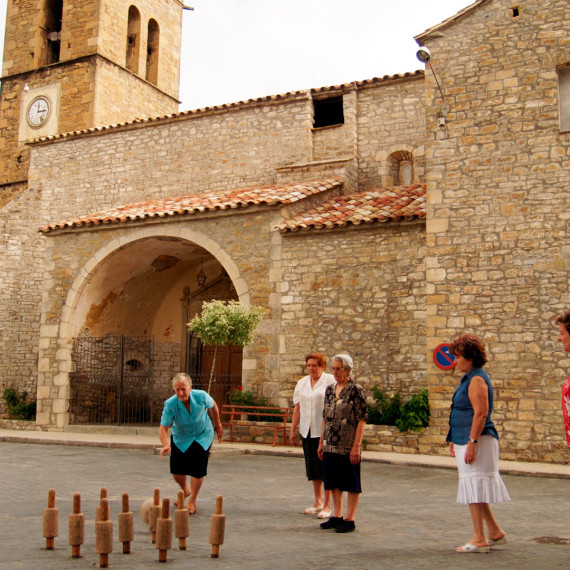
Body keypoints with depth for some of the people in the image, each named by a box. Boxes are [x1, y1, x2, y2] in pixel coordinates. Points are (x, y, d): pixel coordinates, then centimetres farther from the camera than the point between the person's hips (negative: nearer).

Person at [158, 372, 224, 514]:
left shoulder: (201, 396, -26)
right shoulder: (170, 404, -28)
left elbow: (213, 406, -3)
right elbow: (163, 428, -28)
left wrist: (218, 425, 8)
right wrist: (166, 445, -46)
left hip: (202, 436, -1)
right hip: (180, 438, 1)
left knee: (198, 470, -5)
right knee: (177, 471, 4)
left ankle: (192, 502, 17)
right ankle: (185, 490, 39)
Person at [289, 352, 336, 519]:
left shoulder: (331, 381, -6)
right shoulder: (302, 383, 12)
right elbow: (297, 407, 14)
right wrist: (293, 430, 12)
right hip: (307, 431, 6)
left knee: (326, 467, -2)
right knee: (313, 467, 11)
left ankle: (327, 505, 6)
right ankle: (318, 502, 24)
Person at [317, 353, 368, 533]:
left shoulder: (356, 390, -9)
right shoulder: (330, 389, 10)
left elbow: (362, 420, -12)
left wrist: (356, 446, -16)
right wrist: (321, 442, 13)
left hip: (348, 447, -7)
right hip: (330, 446, 7)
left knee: (351, 483, 2)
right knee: (333, 482, 13)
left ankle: (349, 519, 10)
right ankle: (337, 516, 24)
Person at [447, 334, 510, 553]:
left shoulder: (477, 379, -15)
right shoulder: (469, 378, 17)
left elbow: (481, 414, -22)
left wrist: (472, 442, -25)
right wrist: (455, 439, 24)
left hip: (477, 440, -10)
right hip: (466, 440, 10)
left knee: (473, 486, -6)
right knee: (475, 487, 15)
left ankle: (479, 539, 0)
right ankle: (495, 532, 24)